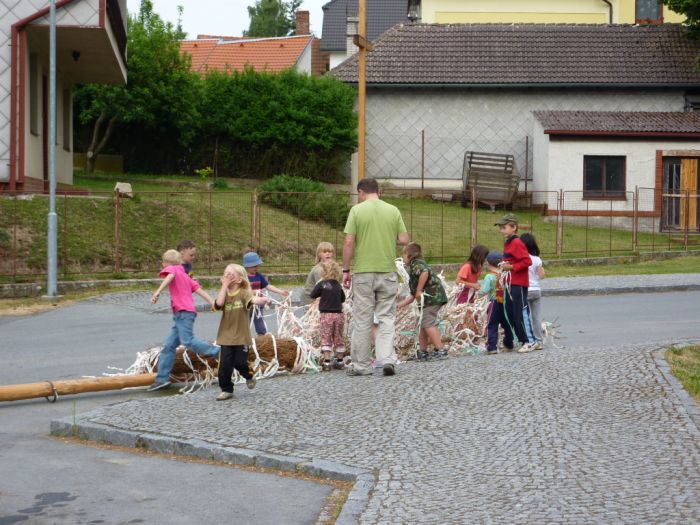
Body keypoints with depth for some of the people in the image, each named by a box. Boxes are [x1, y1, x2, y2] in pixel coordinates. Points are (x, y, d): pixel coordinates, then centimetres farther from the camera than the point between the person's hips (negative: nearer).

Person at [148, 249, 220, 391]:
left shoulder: (172, 268, 4)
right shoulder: (185, 276, 26)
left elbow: (170, 276, -21)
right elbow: (199, 290, 15)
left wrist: (158, 292, -30)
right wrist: (213, 303, 4)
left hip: (183, 312, -9)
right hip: (183, 314, 9)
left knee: (188, 341, -21)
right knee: (169, 346, 7)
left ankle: (219, 353, -21)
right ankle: (162, 379, 7)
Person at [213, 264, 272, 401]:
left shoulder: (243, 293, -7)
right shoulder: (224, 293, 4)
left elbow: (253, 299, -28)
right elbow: (219, 303, -18)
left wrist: (263, 300, -51)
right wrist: (224, 285, -12)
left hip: (241, 336, -3)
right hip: (226, 336, 3)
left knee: (240, 362, 0)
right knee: (225, 364, -1)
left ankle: (249, 377, 32)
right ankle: (226, 389, 12)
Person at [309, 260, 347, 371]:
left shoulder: (322, 284, -8)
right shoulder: (338, 285, 5)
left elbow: (313, 295, -3)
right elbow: (343, 299, 18)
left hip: (326, 314, -4)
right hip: (338, 314, 4)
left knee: (326, 339, 1)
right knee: (339, 338, 12)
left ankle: (327, 362, -5)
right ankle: (340, 361, 16)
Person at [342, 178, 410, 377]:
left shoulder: (357, 210, -5)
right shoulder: (393, 211, 3)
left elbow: (349, 242, -9)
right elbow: (404, 240, 1)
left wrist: (345, 270, -1)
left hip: (363, 272, -2)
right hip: (388, 271, 2)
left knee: (362, 320, 5)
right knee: (386, 318, 8)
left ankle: (362, 366, 11)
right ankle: (387, 359, -6)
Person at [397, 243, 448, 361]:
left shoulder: (416, 263, -2)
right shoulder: (413, 269, 27)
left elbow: (425, 272, -27)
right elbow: (413, 295, 27)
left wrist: (419, 290, -20)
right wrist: (400, 305, 26)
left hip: (431, 296, -10)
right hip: (428, 298, 10)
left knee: (427, 324, -11)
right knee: (423, 324, 14)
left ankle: (441, 350, -12)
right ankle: (422, 352, 20)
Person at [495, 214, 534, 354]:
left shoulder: (517, 243, -14)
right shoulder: (507, 243, 15)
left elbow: (527, 261, -21)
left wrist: (511, 267, -19)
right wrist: (505, 267, 9)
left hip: (519, 284, -10)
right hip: (509, 284, 10)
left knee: (521, 313, -7)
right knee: (510, 314, 10)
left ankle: (528, 342, -1)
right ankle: (522, 340, 16)